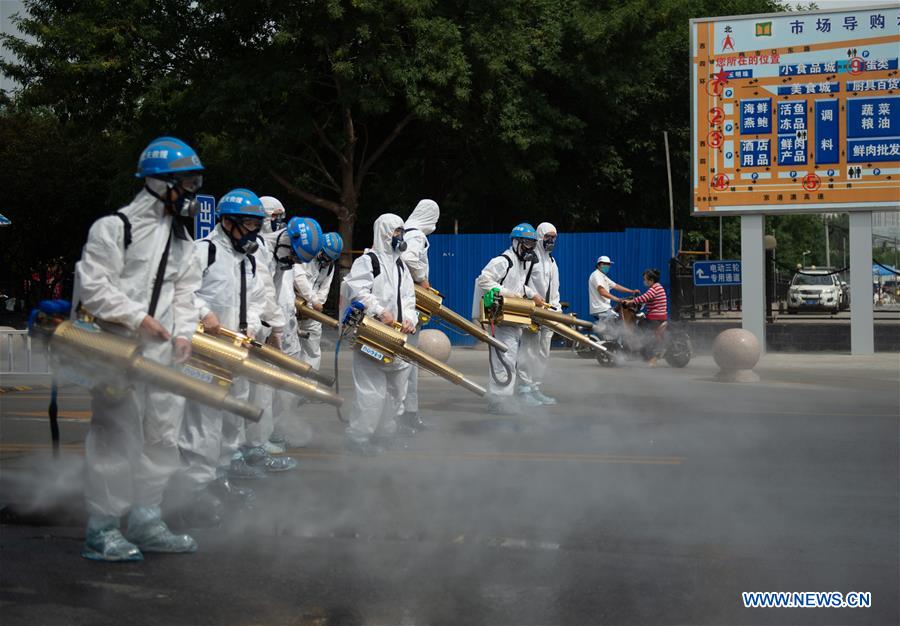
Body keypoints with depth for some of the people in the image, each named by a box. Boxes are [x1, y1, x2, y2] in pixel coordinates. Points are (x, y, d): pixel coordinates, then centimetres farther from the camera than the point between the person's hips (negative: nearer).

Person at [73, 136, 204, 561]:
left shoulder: (181, 237, 17)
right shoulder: (116, 226, -9)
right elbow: (92, 284, -13)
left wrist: (184, 332, 3)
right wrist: (137, 318, -18)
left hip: (163, 350, 8)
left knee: (163, 433, 10)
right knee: (117, 433, -7)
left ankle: (145, 520, 21)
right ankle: (101, 529, 0)